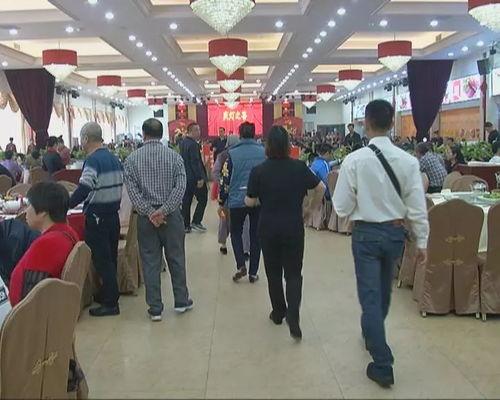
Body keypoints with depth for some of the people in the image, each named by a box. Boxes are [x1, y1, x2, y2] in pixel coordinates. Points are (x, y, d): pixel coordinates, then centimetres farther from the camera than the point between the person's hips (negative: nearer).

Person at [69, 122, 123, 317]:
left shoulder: (93, 160, -16)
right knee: (110, 258, 17)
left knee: (101, 260, 0)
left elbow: (83, 190, -24)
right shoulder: (114, 158, 9)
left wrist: (66, 204, -13)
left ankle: (110, 303, 7)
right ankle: (108, 293, 30)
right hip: (114, 214, 8)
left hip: (97, 218, -8)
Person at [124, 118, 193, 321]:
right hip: (171, 214, 0)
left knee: (150, 262, 6)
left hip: (145, 216, 0)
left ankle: (155, 309, 12)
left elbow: (132, 190, -9)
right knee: (176, 258, 13)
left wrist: (149, 212, -11)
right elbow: (181, 187, -11)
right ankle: (181, 301, 25)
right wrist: (164, 210, -13)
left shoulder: (132, 159, -1)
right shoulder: (174, 156, -2)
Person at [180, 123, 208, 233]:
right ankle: (196, 222, 3)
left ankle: (186, 225, 14)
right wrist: (200, 178, -20)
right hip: (194, 177, -9)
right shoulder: (193, 144, -17)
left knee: (186, 201, 10)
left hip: (185, 177, 9)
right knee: (202, 199, 4)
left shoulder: (183, 143, 10)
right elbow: (195, 162, -21)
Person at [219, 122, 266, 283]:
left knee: (236, 232, 17)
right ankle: (253, 273, 14)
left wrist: (222, 203, 4)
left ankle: (241, 265, 0)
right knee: (255, 235, 11)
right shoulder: (264, 152, 0)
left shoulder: (232, 153, -5)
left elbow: (226, 179, -4)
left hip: (237, 200, -1)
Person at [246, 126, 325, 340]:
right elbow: (321, 188, -1)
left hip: (268, 229, 0)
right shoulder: (299, 167, -7)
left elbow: (249, 202, -6)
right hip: (294, 228, 0)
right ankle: (293, 316, -9)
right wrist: (314, 207, 15)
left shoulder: (259, 171, -10)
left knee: (273, 273, 17)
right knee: (293, 274, 8)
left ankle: (278, 313, 29)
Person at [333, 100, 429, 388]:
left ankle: (383, 366, 7)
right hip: (395, 232, 4)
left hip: (366, 233, -3)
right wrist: (422, 241, 4)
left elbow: (341, 207, -12)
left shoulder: (355, 160, -16)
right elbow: (417, 206, -7)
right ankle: (372, 335, 48)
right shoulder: (408, 160, -9)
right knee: (383, 292, 24)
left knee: (370, 297, 5)